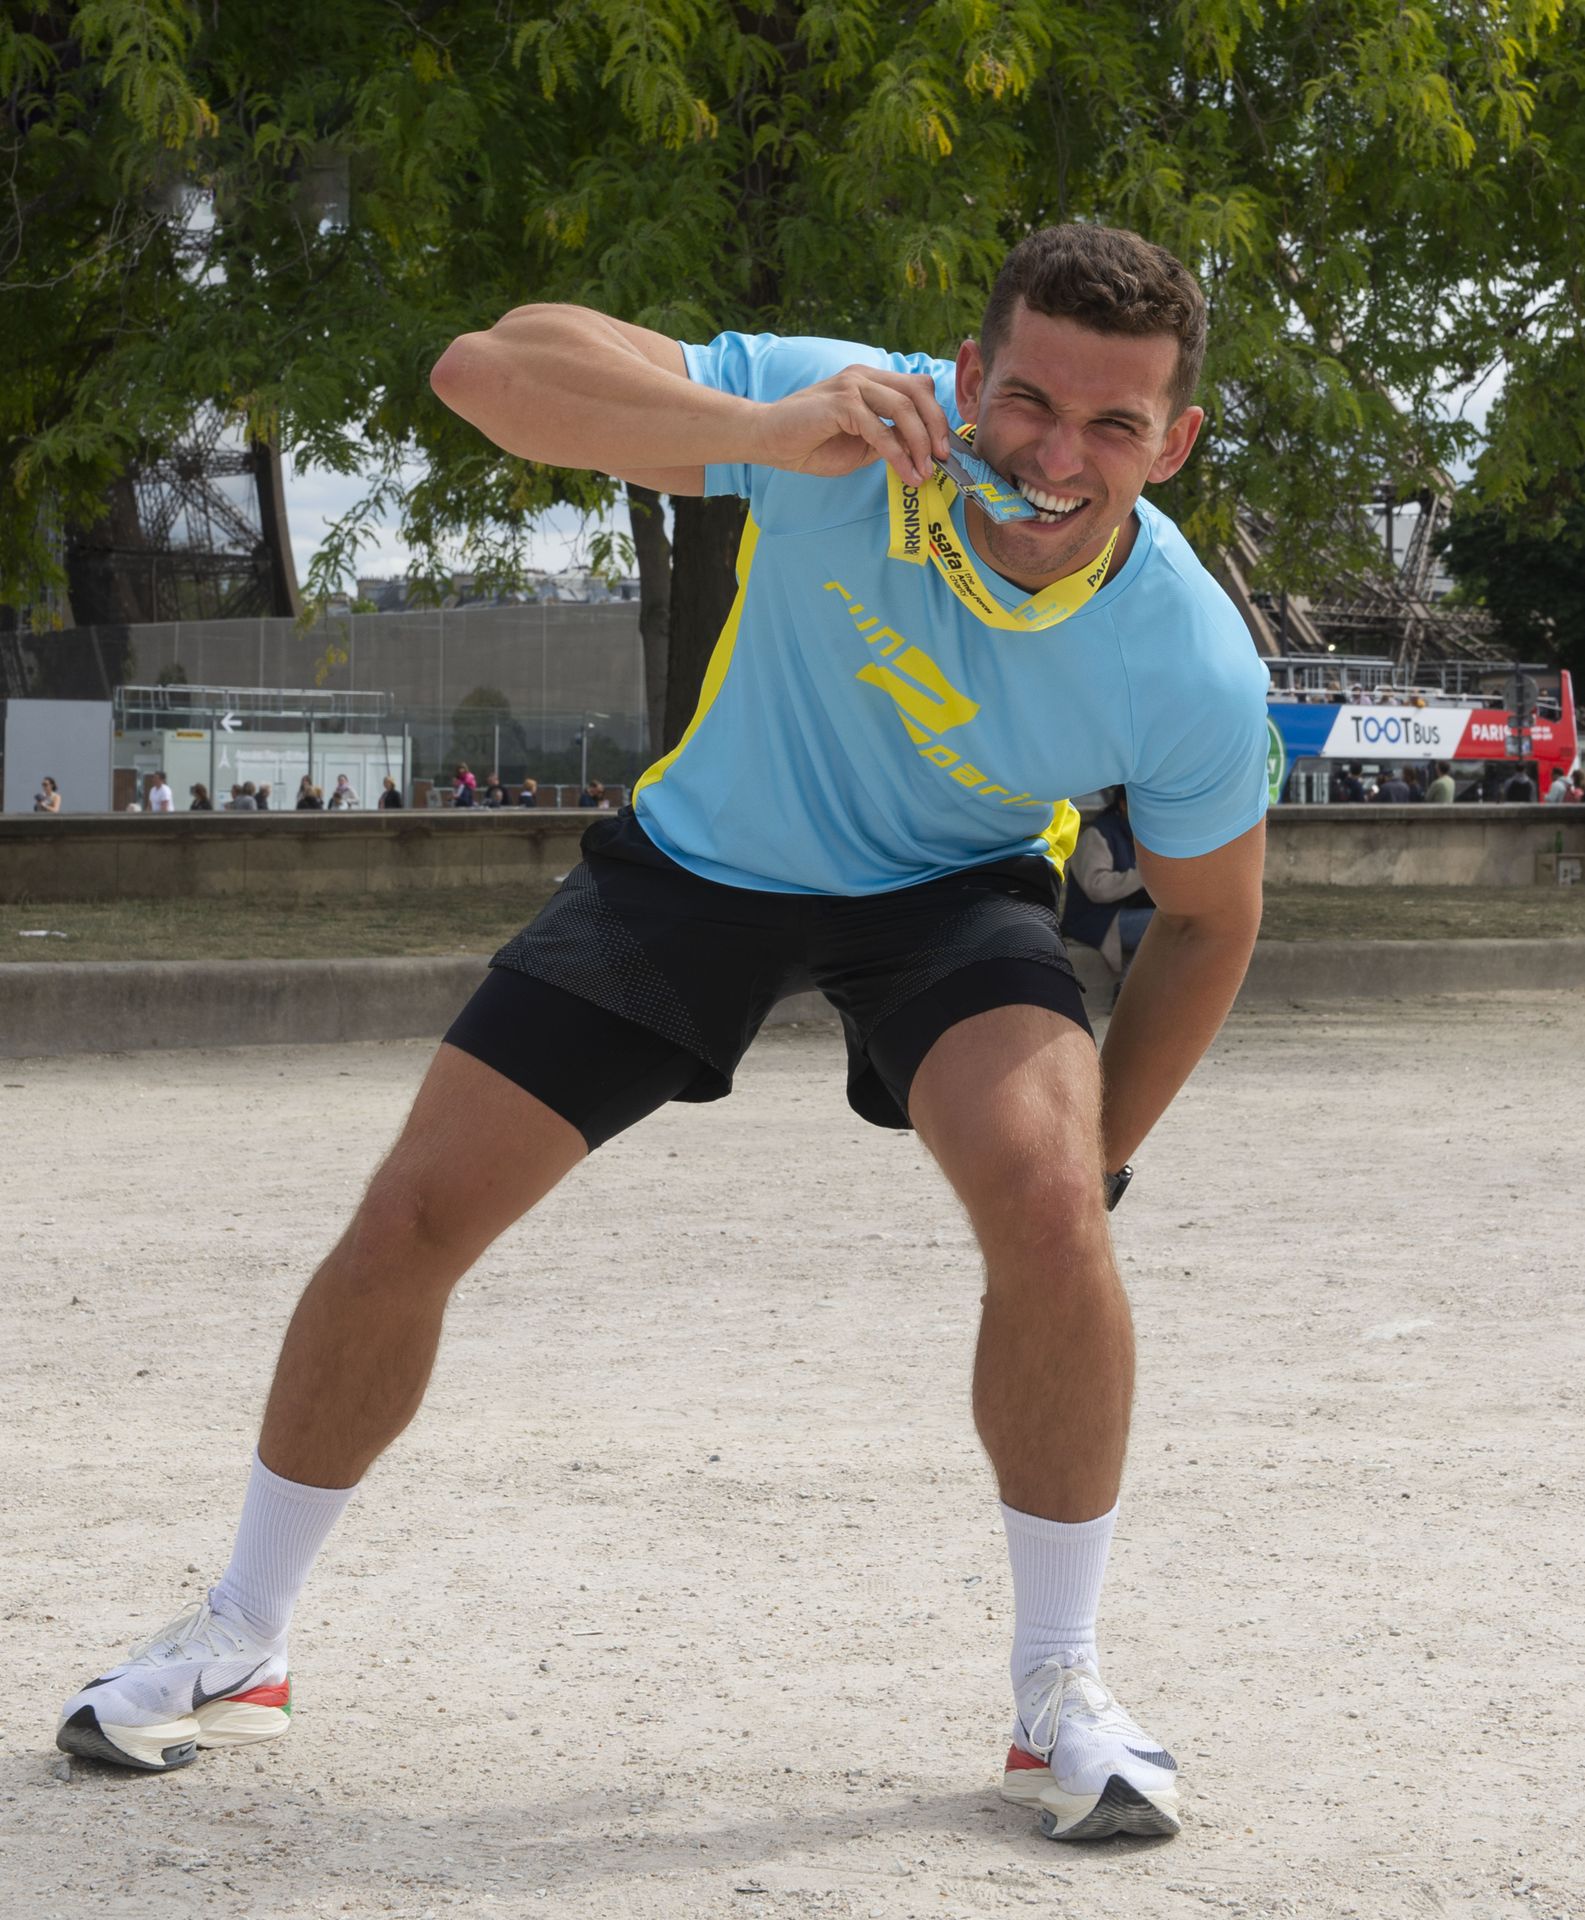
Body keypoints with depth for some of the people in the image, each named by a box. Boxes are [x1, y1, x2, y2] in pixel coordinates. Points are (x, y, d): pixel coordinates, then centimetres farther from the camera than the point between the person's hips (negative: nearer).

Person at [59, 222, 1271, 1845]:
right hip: (701, 858, 1)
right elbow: (489, 367, -41)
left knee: (1047, 1206, -30)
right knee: (413, 1216, -3)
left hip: (948, 892, -1)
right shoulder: (844, 429, -32)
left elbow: (1207, 920, -6)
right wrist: (761, 430, -56)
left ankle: (1059, 1692, -9)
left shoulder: (1193, 665, -27)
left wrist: (1093, 1165, -2)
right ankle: (237, 1647, 19)